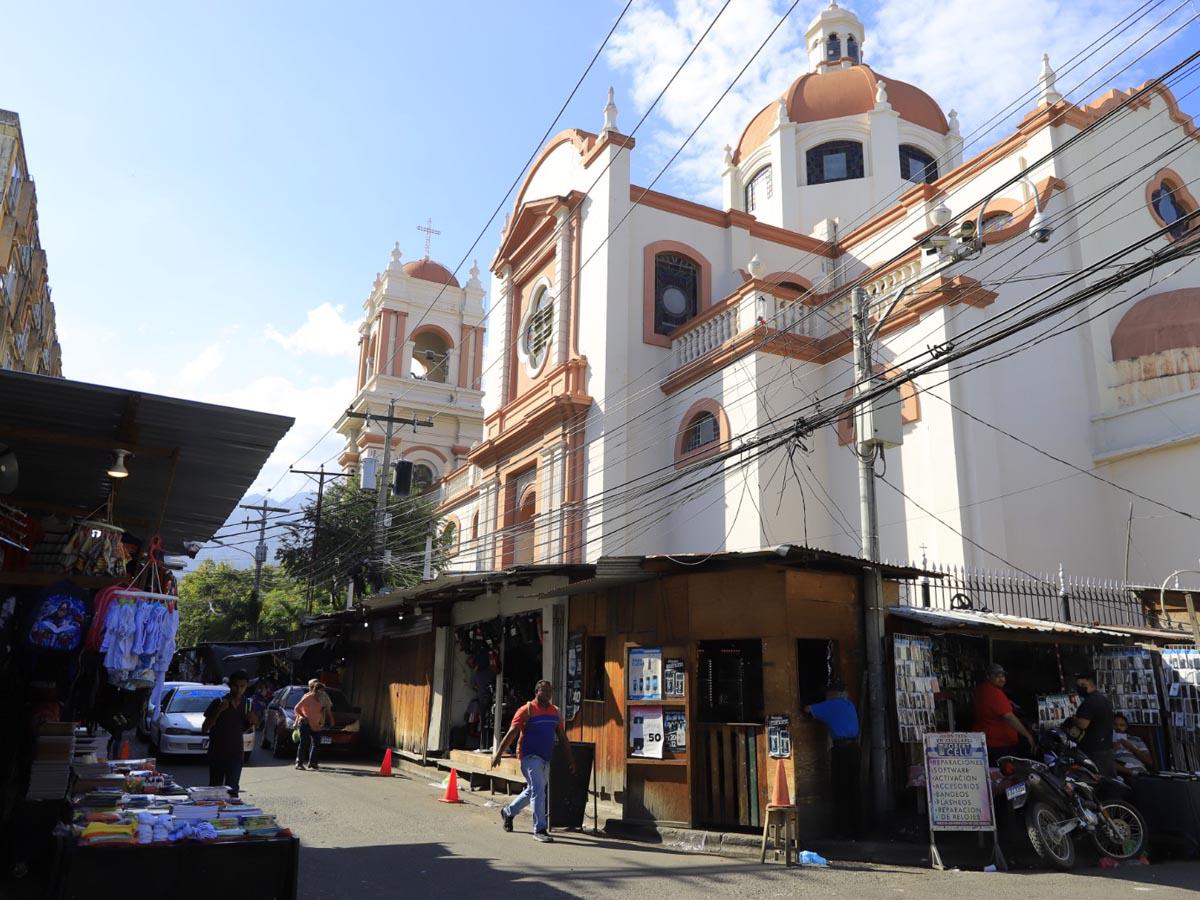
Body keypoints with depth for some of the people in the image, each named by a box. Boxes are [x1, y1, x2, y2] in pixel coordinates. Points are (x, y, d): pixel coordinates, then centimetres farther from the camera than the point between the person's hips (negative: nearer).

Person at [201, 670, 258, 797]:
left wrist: (252, 722, -4)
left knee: (232, 789, 3)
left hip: (236, 753, 3)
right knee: (215, 788, -2)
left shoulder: (247, 704, 5)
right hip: (217, 753, -3)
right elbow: (204, 729, -7)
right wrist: (219, 711, -19)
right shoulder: (218, 703, -7)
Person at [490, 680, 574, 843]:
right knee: (538, 790, -13)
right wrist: (498, 754, -15)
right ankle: (540, 829, -5)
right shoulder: (527, 710, -8)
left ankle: (508, 812, 39)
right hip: (530, 756, -7)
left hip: (546, 758, 7)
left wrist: (570, 757, 11)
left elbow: (562, 736, 14)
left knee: (532, 790, 18)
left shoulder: (554, 712, 9)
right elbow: (511, 734, -10)